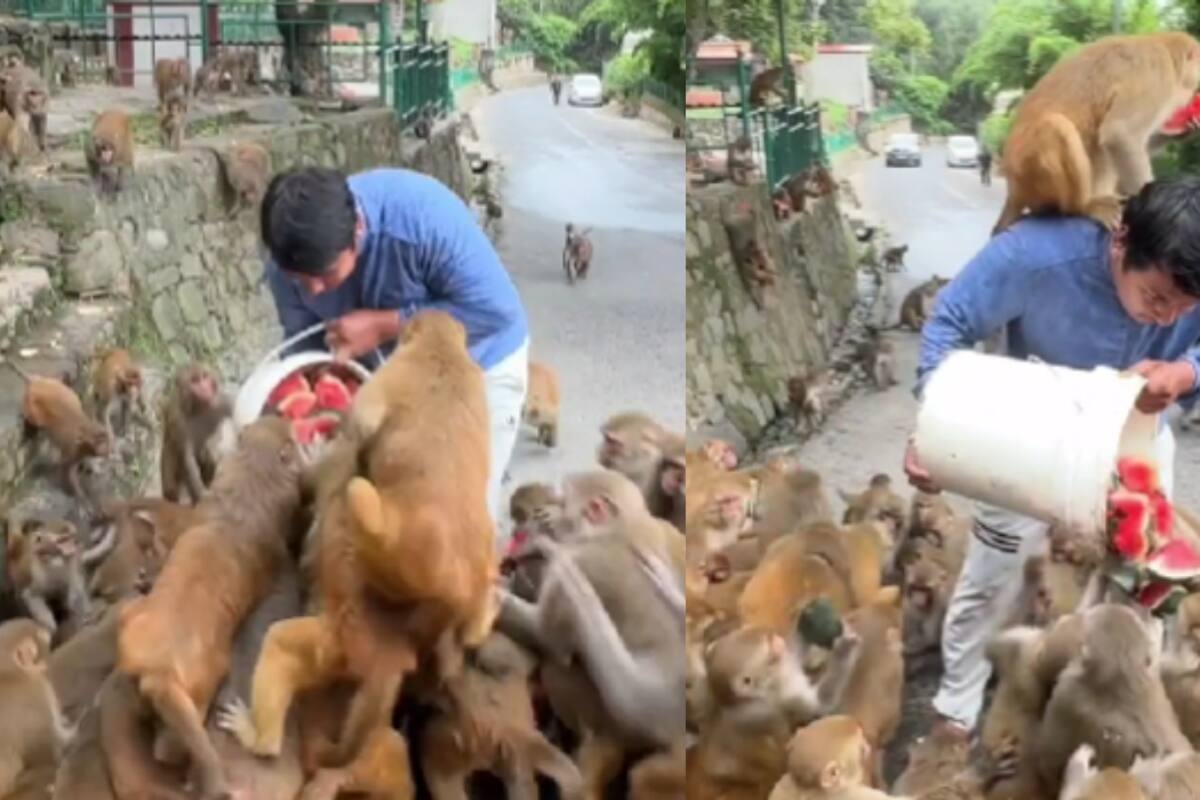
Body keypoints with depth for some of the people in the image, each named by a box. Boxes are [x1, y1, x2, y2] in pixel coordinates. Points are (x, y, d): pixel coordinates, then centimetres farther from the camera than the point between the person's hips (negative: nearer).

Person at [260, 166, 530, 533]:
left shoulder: (423, 214, -37)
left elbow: (494, 309, -34)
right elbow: (304, 344, -8)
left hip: (477, 364, -4)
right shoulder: (292, 259, -21)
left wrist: (384, 325, -35)